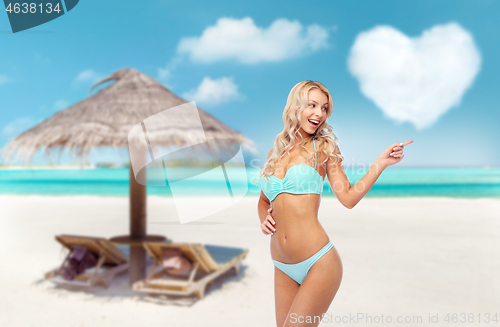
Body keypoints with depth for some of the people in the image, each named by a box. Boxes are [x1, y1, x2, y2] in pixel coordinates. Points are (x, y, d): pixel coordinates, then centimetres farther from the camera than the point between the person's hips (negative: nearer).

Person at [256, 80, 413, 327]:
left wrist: (380, 163, -11)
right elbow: (264, 199, 23)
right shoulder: (276, 152, 10)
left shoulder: (323, 148, 2)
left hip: (319, 263, -4)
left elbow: (348, 198, -5)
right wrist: (264, 219, 3)